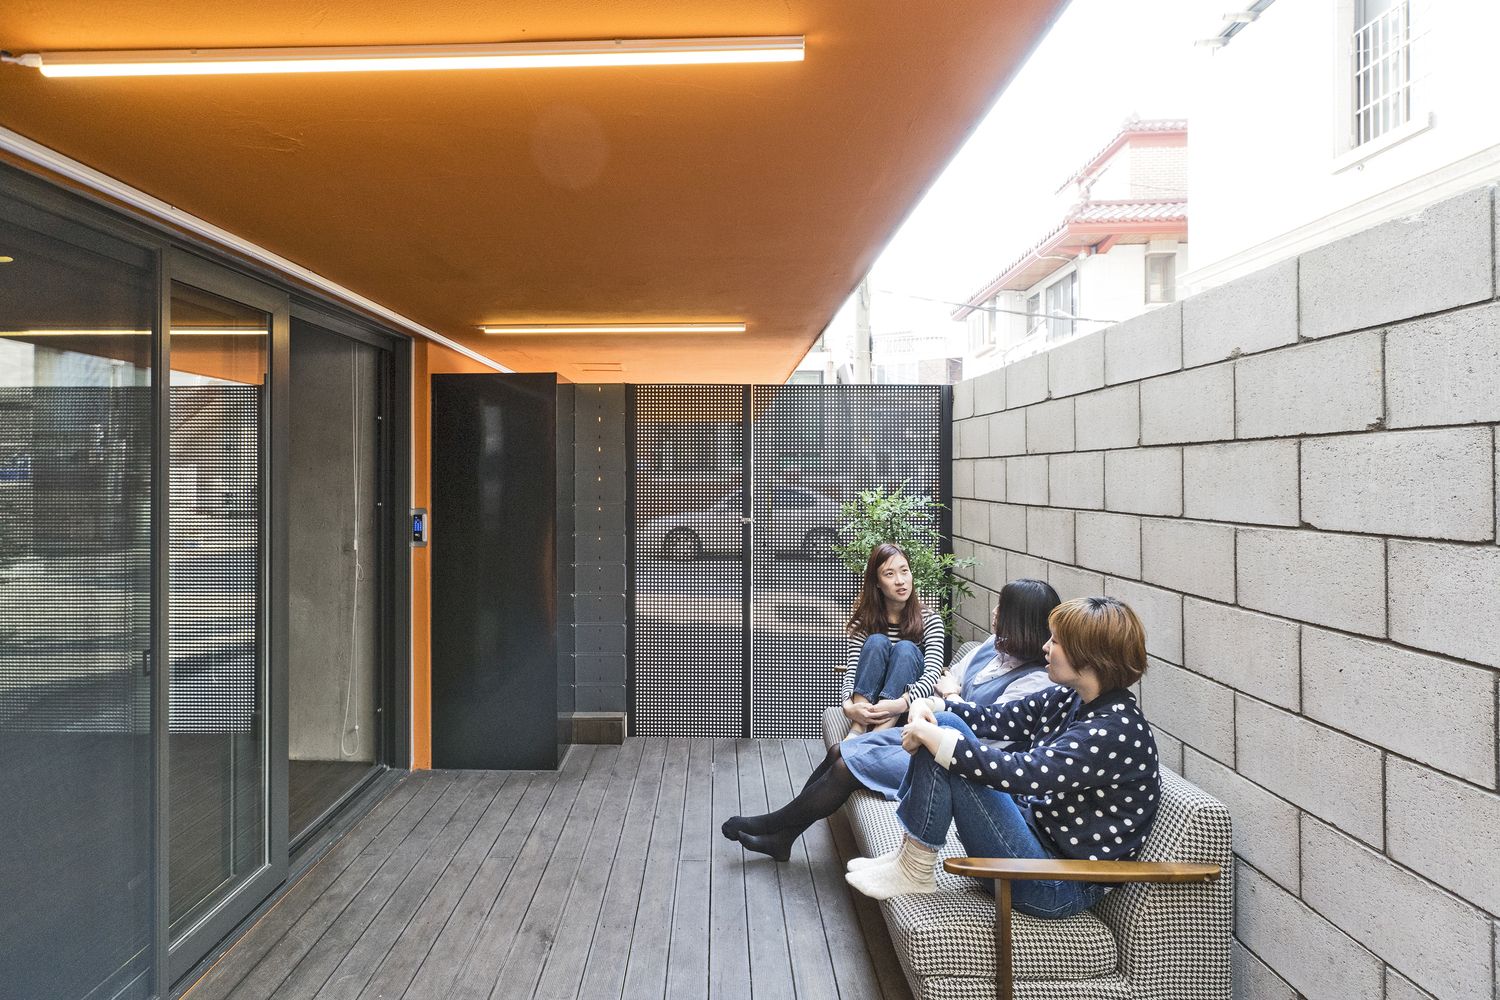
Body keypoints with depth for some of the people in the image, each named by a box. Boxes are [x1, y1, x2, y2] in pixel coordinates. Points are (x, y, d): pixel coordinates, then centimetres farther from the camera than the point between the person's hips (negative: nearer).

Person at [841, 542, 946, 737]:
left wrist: (902, 703, -36)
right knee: (877, 642, -23)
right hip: (868, 704, 1)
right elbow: (852, 670, -9)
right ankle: (857, 731, -38)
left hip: (911, 708, 0)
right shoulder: (864, 619, 1)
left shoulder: (930, 620, 0)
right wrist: (849, 706, -33)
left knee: (905, 648, -27)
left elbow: (933, 673, -16)